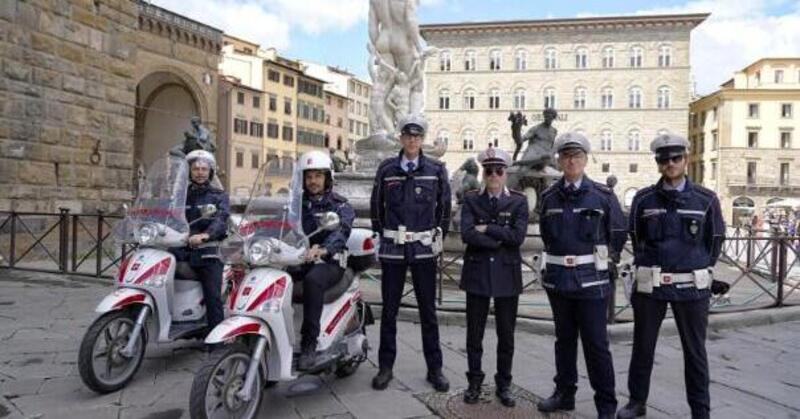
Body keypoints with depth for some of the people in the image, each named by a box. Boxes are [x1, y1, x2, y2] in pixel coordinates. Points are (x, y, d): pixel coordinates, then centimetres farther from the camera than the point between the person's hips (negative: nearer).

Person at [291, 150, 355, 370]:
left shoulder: (340, 205, 2)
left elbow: (340, 231, -18)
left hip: (329, 261, -4)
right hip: (298, 260, 5)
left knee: (312, 280, -36)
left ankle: (309, 344, -31)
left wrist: (322, 249, -39)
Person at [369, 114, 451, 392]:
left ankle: (434, 369, 19)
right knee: (389, 308, 8)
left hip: (424, 249, 0)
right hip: (393, 248, 1)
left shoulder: (436, 170, 2)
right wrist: (382, 234, 10)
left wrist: (438, 237, 7)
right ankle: (385, 366, 21)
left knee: (428, 310, 7)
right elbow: (376, 205, 13)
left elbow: (444, 207, 9)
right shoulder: (386, 169, 4)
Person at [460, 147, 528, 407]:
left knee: (506, 334, 9)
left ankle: (503, 385, 25)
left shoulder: (518, 201, 2)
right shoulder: (471, 200, 4)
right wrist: (499, 241, -13)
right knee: (474, 333, 8)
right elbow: (467, 234, -11)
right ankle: (474, 383, 24)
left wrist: (487, 228, -12)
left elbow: (518, 236, -12)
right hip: (477, 273, 0)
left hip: (507, 274, 0)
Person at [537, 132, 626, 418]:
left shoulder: (603, 195, -4)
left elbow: (619, 234, 3)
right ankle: (564, 394, 29)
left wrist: (602, 260, 7)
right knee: (564, 339, 15)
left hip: (591, 279, -3)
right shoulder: (549, 197, 5)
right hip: (557, 278, 4)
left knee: (596, 343, 2)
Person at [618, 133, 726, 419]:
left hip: (692, 287, -1)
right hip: (650, 285, 1)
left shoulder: (706, 199, 0)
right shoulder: (643, 199, 1)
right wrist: (647, 267, 12)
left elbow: (716, 241, 9)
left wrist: (701, 271, 12)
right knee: (642, 346, 11)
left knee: (694, 351, 10)